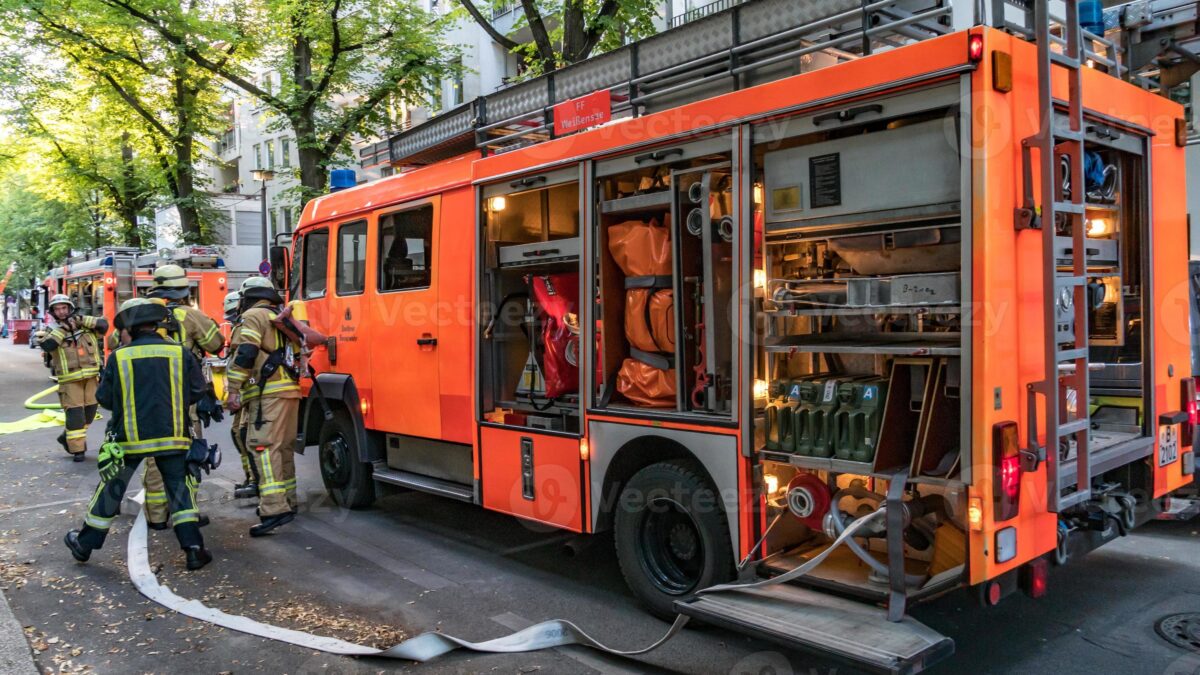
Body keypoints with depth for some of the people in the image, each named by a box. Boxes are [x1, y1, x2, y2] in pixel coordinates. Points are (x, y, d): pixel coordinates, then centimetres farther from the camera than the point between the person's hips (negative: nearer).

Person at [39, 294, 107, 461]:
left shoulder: (86, 327, 7)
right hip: (70, 380, -3)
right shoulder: (52, 330, 2)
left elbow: (103, 325, -6)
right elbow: (46, 345, -17)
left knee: (89, 411, 11)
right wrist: (63, 328, -17)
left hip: (90, 377, 3)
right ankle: (77, 449, -1)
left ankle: (67, 436, 32)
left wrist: (82, 320, -13)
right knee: (75, 413, -7)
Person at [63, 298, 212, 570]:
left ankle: (84, 543, 32)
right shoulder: (180, 352, -7)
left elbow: (104, 398, 0)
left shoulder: (118, 357, -7)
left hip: (130, 437, 0)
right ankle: (193, 548, 2)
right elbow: (197, 391, -2)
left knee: (111, 488, 16)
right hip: (172, 436, 0)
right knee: (180, 489, 9)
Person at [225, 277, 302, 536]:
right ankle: (287, 502, 26)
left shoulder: (254, 316, -2)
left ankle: (274, 509, -24)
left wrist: (233, 390, -13)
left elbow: (245, 354, -14)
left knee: (264, 448, -15)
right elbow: (297, 355, 26)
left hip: (268, 393, -9)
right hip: (289, 391, 9)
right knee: (283, 448, 17)